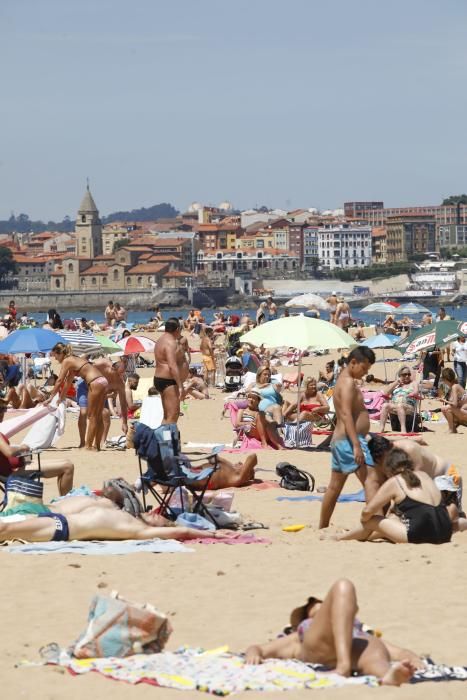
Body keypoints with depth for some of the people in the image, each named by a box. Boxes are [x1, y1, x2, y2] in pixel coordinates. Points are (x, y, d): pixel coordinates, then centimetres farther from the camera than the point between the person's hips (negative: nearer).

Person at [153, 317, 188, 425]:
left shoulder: (162, 340, 16)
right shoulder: (170, 343, -18)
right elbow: (172, 366, -27)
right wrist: (180, 386, -30)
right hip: (169, 382, -11)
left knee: (167, 416, 15)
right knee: (172, 416, -15)